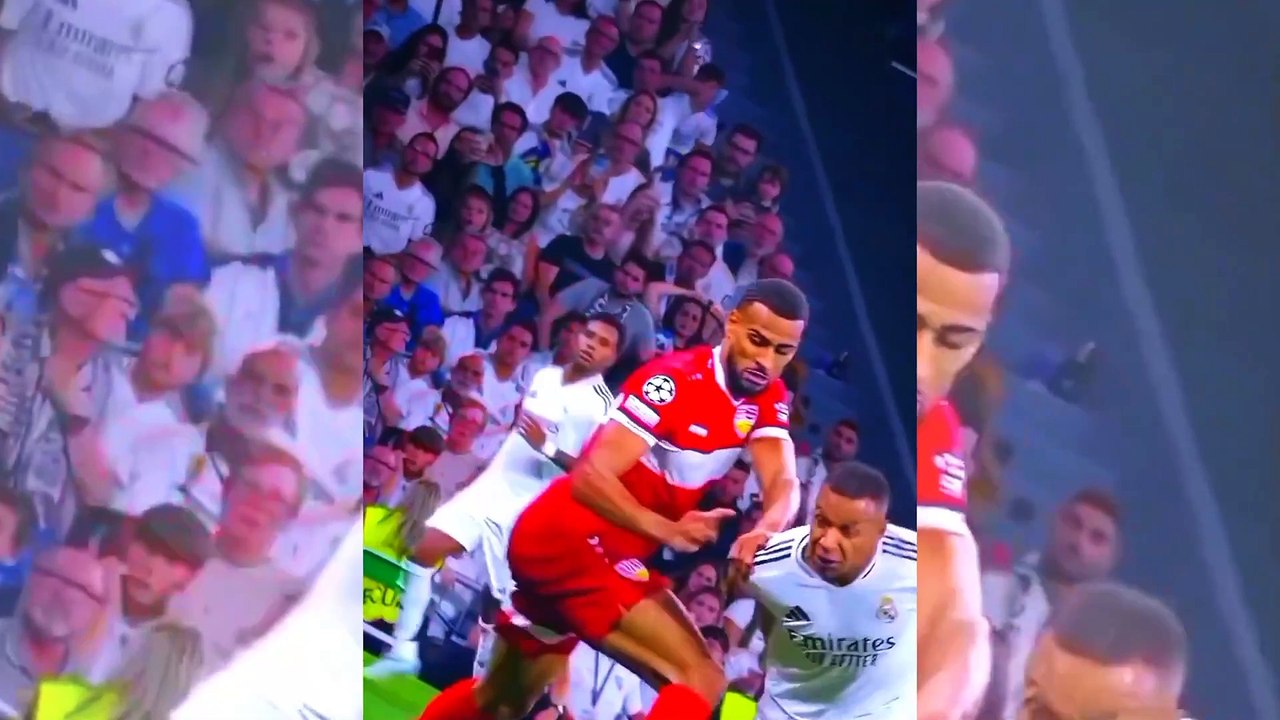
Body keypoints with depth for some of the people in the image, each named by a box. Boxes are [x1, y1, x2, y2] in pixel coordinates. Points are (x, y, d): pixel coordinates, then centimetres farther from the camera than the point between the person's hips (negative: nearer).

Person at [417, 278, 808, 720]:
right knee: (702, 680, -22)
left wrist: (764, 531, -33)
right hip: (569, 537, -9)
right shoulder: (673, 379, -20)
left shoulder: (767, 399, 3)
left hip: (604, 549, 9)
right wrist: (667, 529, -40)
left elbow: (783, 482, -10)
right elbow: (591, 478, -25)